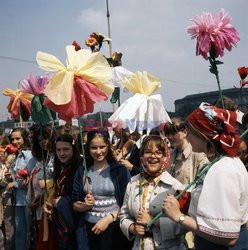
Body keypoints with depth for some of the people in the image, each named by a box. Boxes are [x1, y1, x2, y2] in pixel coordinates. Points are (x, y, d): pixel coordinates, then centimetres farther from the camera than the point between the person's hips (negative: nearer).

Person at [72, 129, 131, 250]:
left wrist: (109, 218, -15)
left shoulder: (120, 170, -4)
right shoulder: (82, 171, 4)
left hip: (114, 227, -2)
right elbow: (75, 205, 7)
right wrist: (85, 205, -12)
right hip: (89, 228, 3)